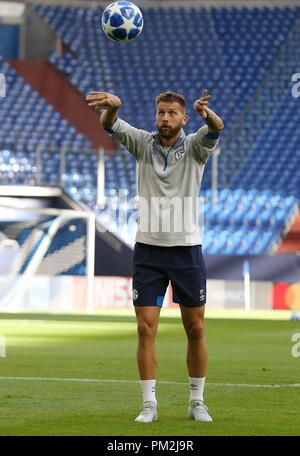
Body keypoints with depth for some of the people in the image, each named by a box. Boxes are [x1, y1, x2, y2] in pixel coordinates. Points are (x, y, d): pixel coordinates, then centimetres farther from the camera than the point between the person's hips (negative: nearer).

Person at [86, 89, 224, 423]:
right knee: (145, 329, -5)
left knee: (195, 330, 5)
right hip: (148, 248, 1)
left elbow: (216, 127, -23)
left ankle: (197, 402, 17)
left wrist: (206, 112, -49)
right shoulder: (143, 144, 2)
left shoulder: (194, 147, -1)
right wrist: (113, 106, -41)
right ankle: (149, 404, 2)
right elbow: (110, 125, -15)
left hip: (187, 248, 0)